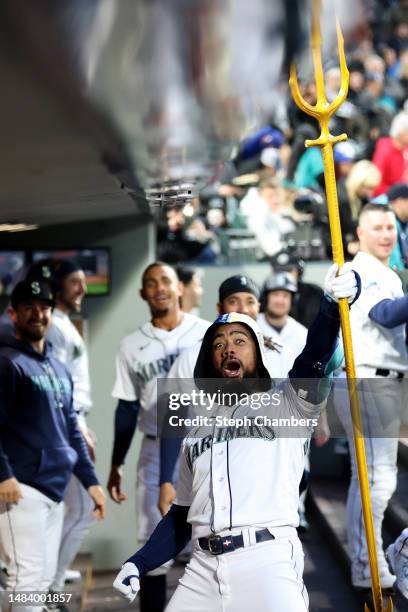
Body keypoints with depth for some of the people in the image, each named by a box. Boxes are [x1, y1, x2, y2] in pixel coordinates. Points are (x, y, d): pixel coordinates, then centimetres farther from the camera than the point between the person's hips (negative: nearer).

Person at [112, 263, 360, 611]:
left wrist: (332, 305, -27)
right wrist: (139, 564, 12)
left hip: (268, 562, -4)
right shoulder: (198, 434, 24)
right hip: (202, 570, 4)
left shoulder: (285, 405, 11)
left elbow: (315, 357, -9)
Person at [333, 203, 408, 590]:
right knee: (377, 476, -12)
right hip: (368, 382, -11)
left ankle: (363, 564, 21)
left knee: (366, 476, 14)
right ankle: (369, 568, -9)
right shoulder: (363, 272, -10)